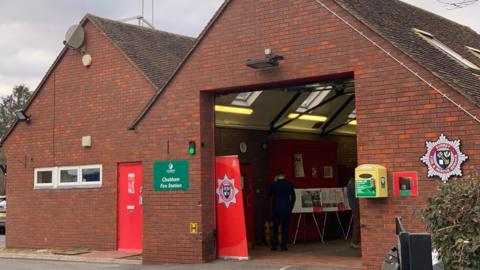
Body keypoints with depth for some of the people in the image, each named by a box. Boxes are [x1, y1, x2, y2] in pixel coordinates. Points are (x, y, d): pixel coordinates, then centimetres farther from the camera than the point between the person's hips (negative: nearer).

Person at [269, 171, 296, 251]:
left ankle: (274, 245, 7)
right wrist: (291, 207, 9)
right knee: (285, 227, 3)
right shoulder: (289, 184, 0)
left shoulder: (274, 184, -4)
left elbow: (269, 194, 12)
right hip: (286, 209, 0)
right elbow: (293, 197, 2)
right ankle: (284, 245, 1)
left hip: (276, 209, 0)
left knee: (275, 227, 9)